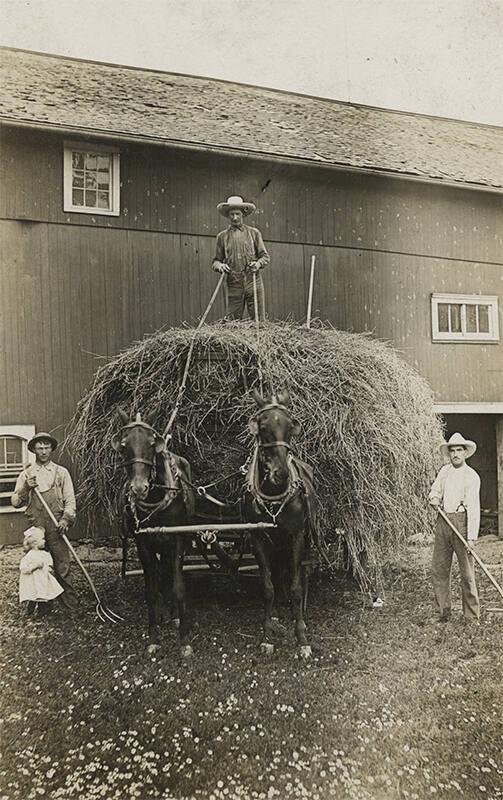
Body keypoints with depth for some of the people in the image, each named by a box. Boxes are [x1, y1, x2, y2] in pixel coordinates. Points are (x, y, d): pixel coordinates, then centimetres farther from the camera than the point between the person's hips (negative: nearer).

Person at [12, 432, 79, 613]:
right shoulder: (26, 474, 11)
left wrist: (66, 519, -12)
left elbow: (70, 500, 4)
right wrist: (26, 488, -8)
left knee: (62, 566, -4)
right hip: (35, 527, 2)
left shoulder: (61, 472, 7)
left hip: (56, 526, -2)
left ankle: (71, 606, 1)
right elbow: (15, 503, 9)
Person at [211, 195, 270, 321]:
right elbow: (216, 260, 15)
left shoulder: (254, 233, 9)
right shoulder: (222, 236, 11)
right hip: (233, 285, 1)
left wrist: (258, 263, -11)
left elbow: (265, 256, 10)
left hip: (253, 282, 0)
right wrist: (219, 265, -8)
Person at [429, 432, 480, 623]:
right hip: (442, 521, 5)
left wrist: (472, 536, -18)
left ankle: (472, 617, 6)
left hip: (461, 521, -5)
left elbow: (473, 507, -11)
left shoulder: (471, 476, -5)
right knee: (438, 569, 6)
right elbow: (435, 491, 25)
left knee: (466, 571, -3)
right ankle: (443, 612, 18)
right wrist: (434, 499, -1)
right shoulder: (444, 471, 12)